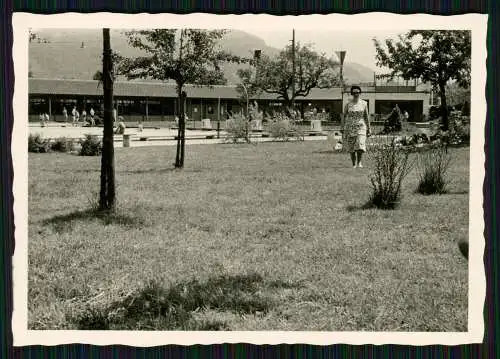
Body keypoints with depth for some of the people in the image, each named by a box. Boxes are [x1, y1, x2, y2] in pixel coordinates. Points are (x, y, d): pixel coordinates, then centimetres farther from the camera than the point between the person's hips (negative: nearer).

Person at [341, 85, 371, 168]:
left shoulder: (364, 103, 3)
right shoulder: (348, 104, 0)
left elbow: (366, 116, 8)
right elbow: (344, 116, 6)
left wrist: (369, 128, 7)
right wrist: (342, 127, 0)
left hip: (360, 126, 0)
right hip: (350, 127, 1)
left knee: (360, 145, -15)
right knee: (351, 146, 2)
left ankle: (359, 162, 4)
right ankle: (354, 164, 14)